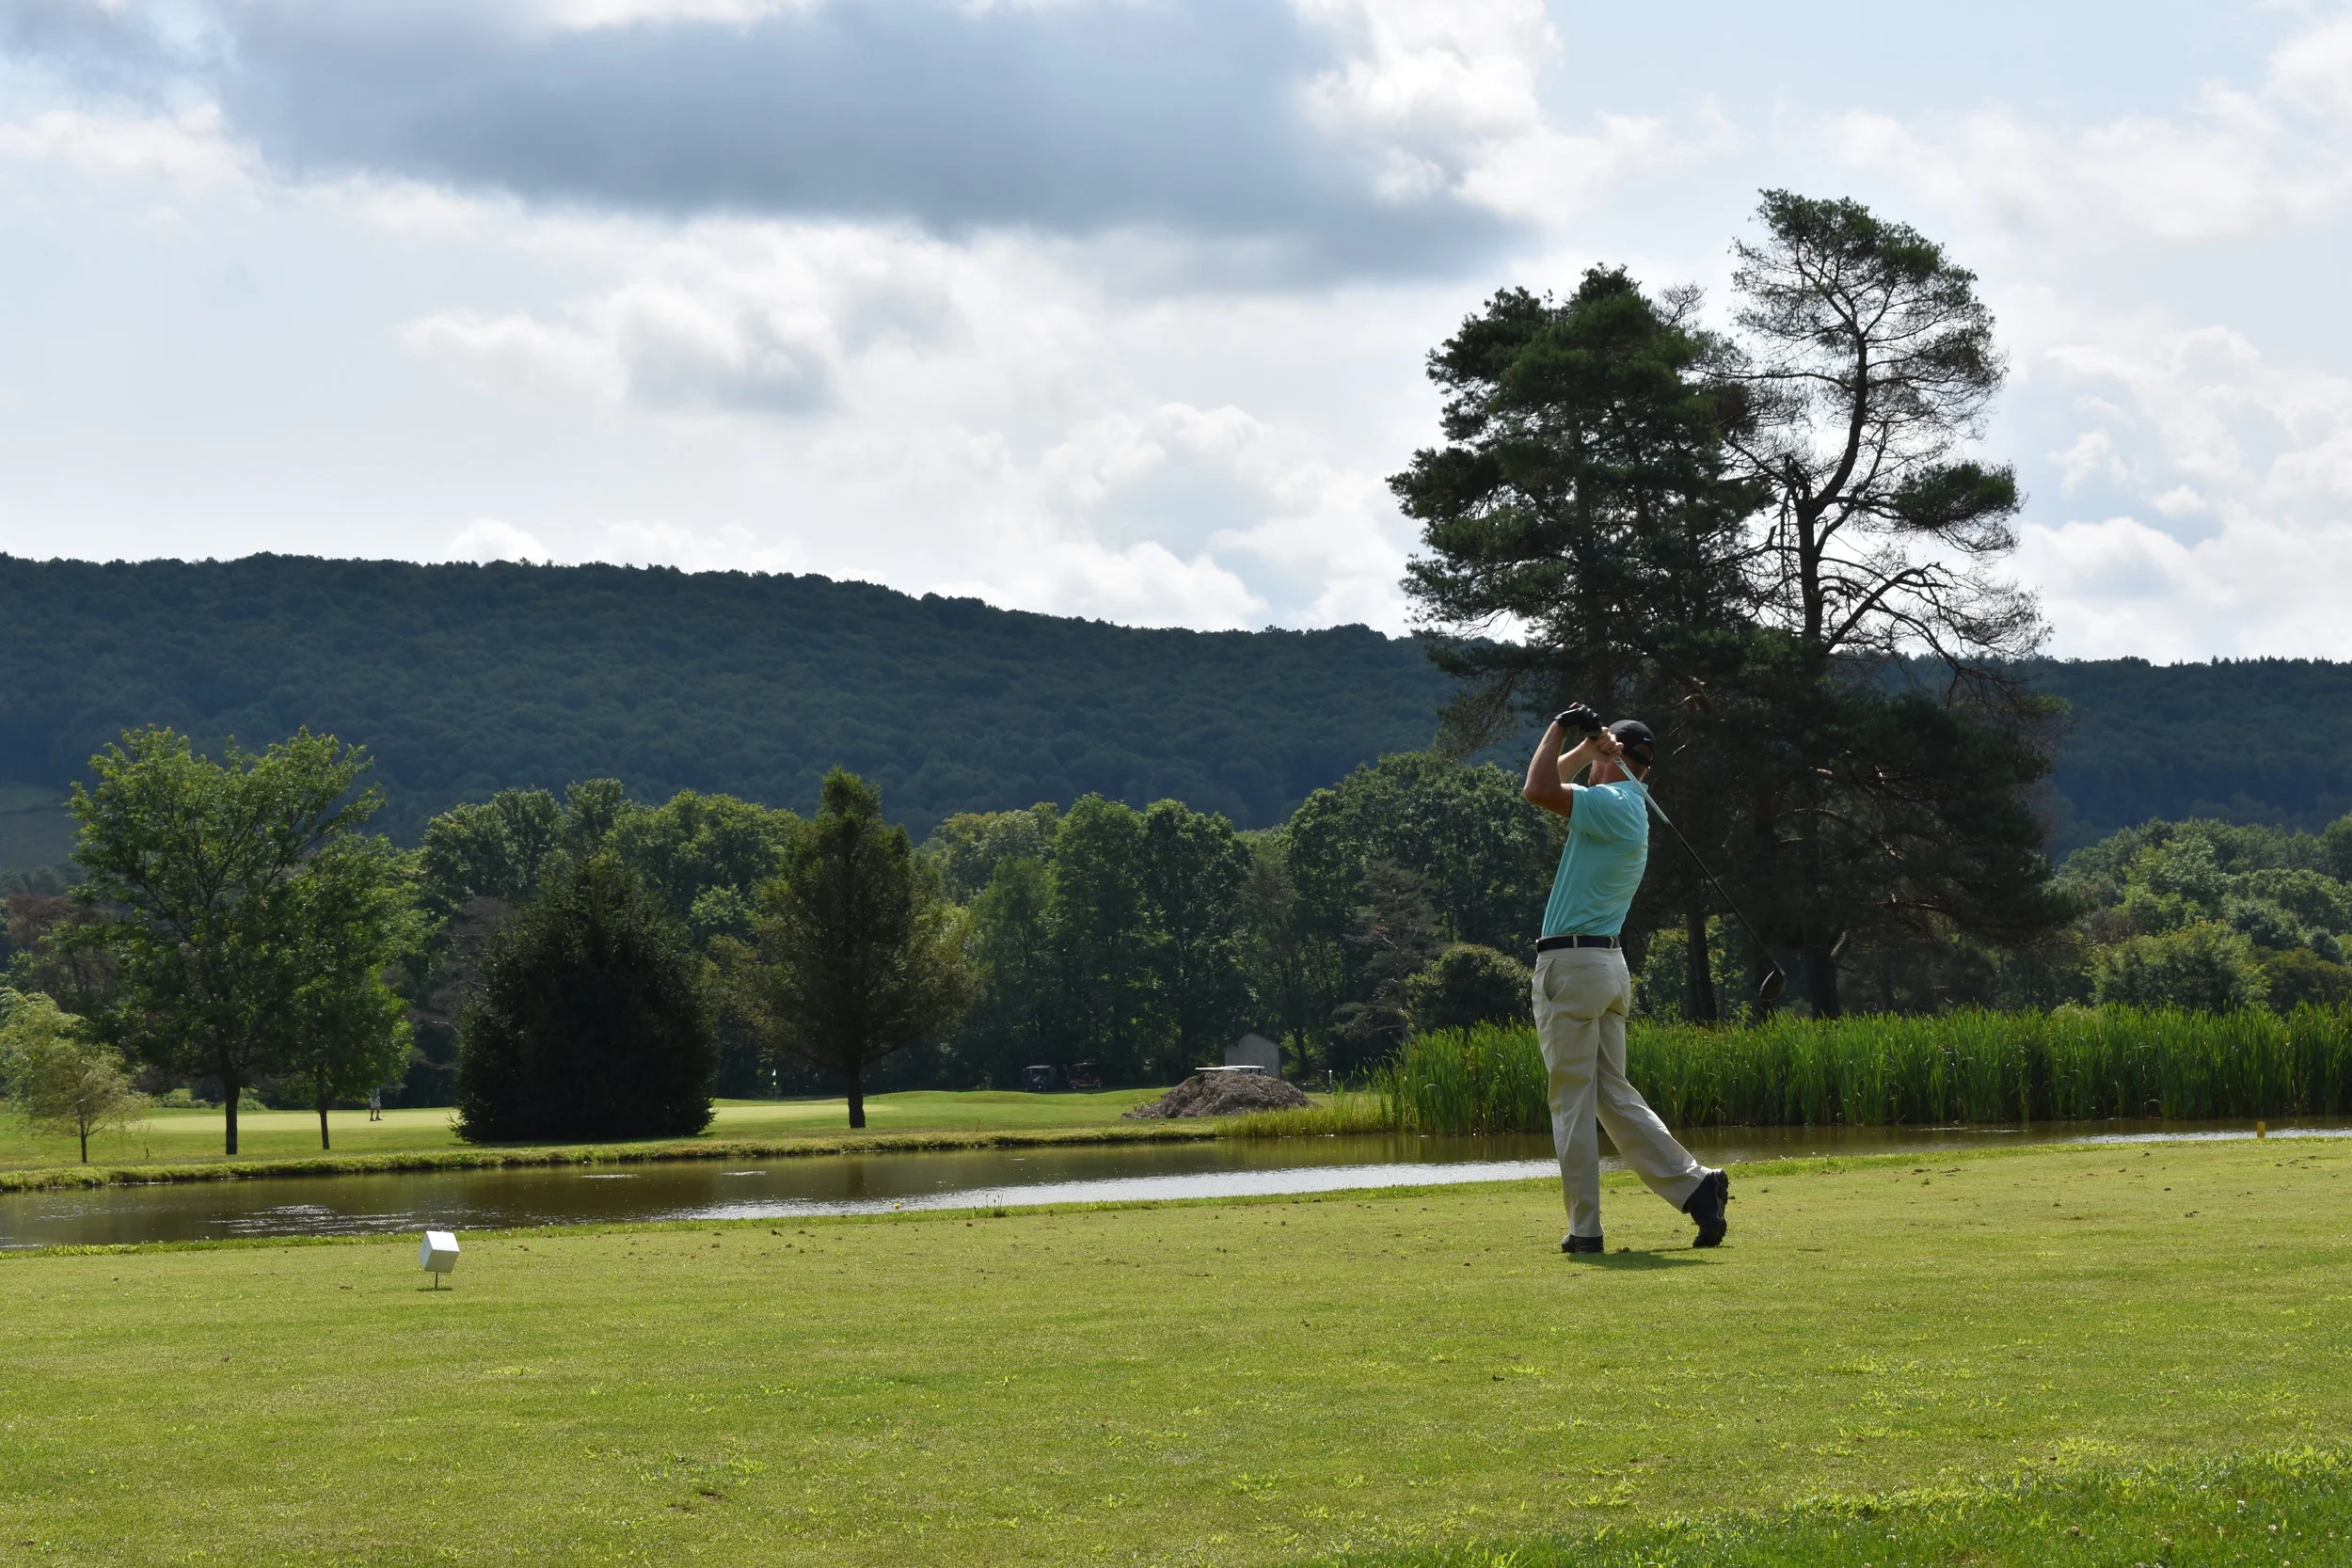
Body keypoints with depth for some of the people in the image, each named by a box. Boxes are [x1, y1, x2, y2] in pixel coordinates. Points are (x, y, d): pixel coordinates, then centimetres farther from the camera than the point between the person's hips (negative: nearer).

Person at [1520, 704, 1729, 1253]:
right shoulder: (1627, 806, 15)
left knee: (1572, 1104, -3)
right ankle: (1695, 1184, 5)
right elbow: (1555, 784, 29)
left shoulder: (1614, 805, -13)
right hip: (1609, 964, 9)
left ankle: (1585, 1228, -1)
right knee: (1613, 1094, 13)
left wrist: (1562, 727, -9)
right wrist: (1588, 738, 19)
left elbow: (1539, 790, -21)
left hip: (1570, 963, -9)